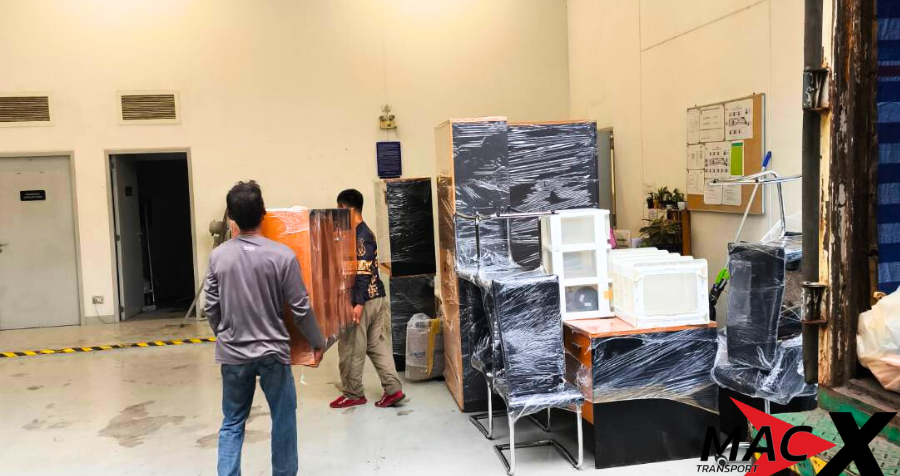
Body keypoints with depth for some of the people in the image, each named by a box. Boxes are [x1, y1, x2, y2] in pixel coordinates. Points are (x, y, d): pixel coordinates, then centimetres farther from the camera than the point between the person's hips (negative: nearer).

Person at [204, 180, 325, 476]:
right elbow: (300, 308, -8)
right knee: (283, 419, 14)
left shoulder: (218, 256, -3)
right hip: (272, 352, -2)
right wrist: (318, 342, 6)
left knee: (232, 423, 14)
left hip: (232, 354, 3)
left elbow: (211, 308, 3)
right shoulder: (282, 255, -12)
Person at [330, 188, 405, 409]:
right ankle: (393, 389, 9)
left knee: (350, 349, 3)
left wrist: (359, 303, -24)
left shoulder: (358, 237, -17)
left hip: (364, 300, -10)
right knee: (377, 344, 11)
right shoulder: (365, 232, 14)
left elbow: (362, 272, -22)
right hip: (376, 297, 10)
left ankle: (353, 394, 15)